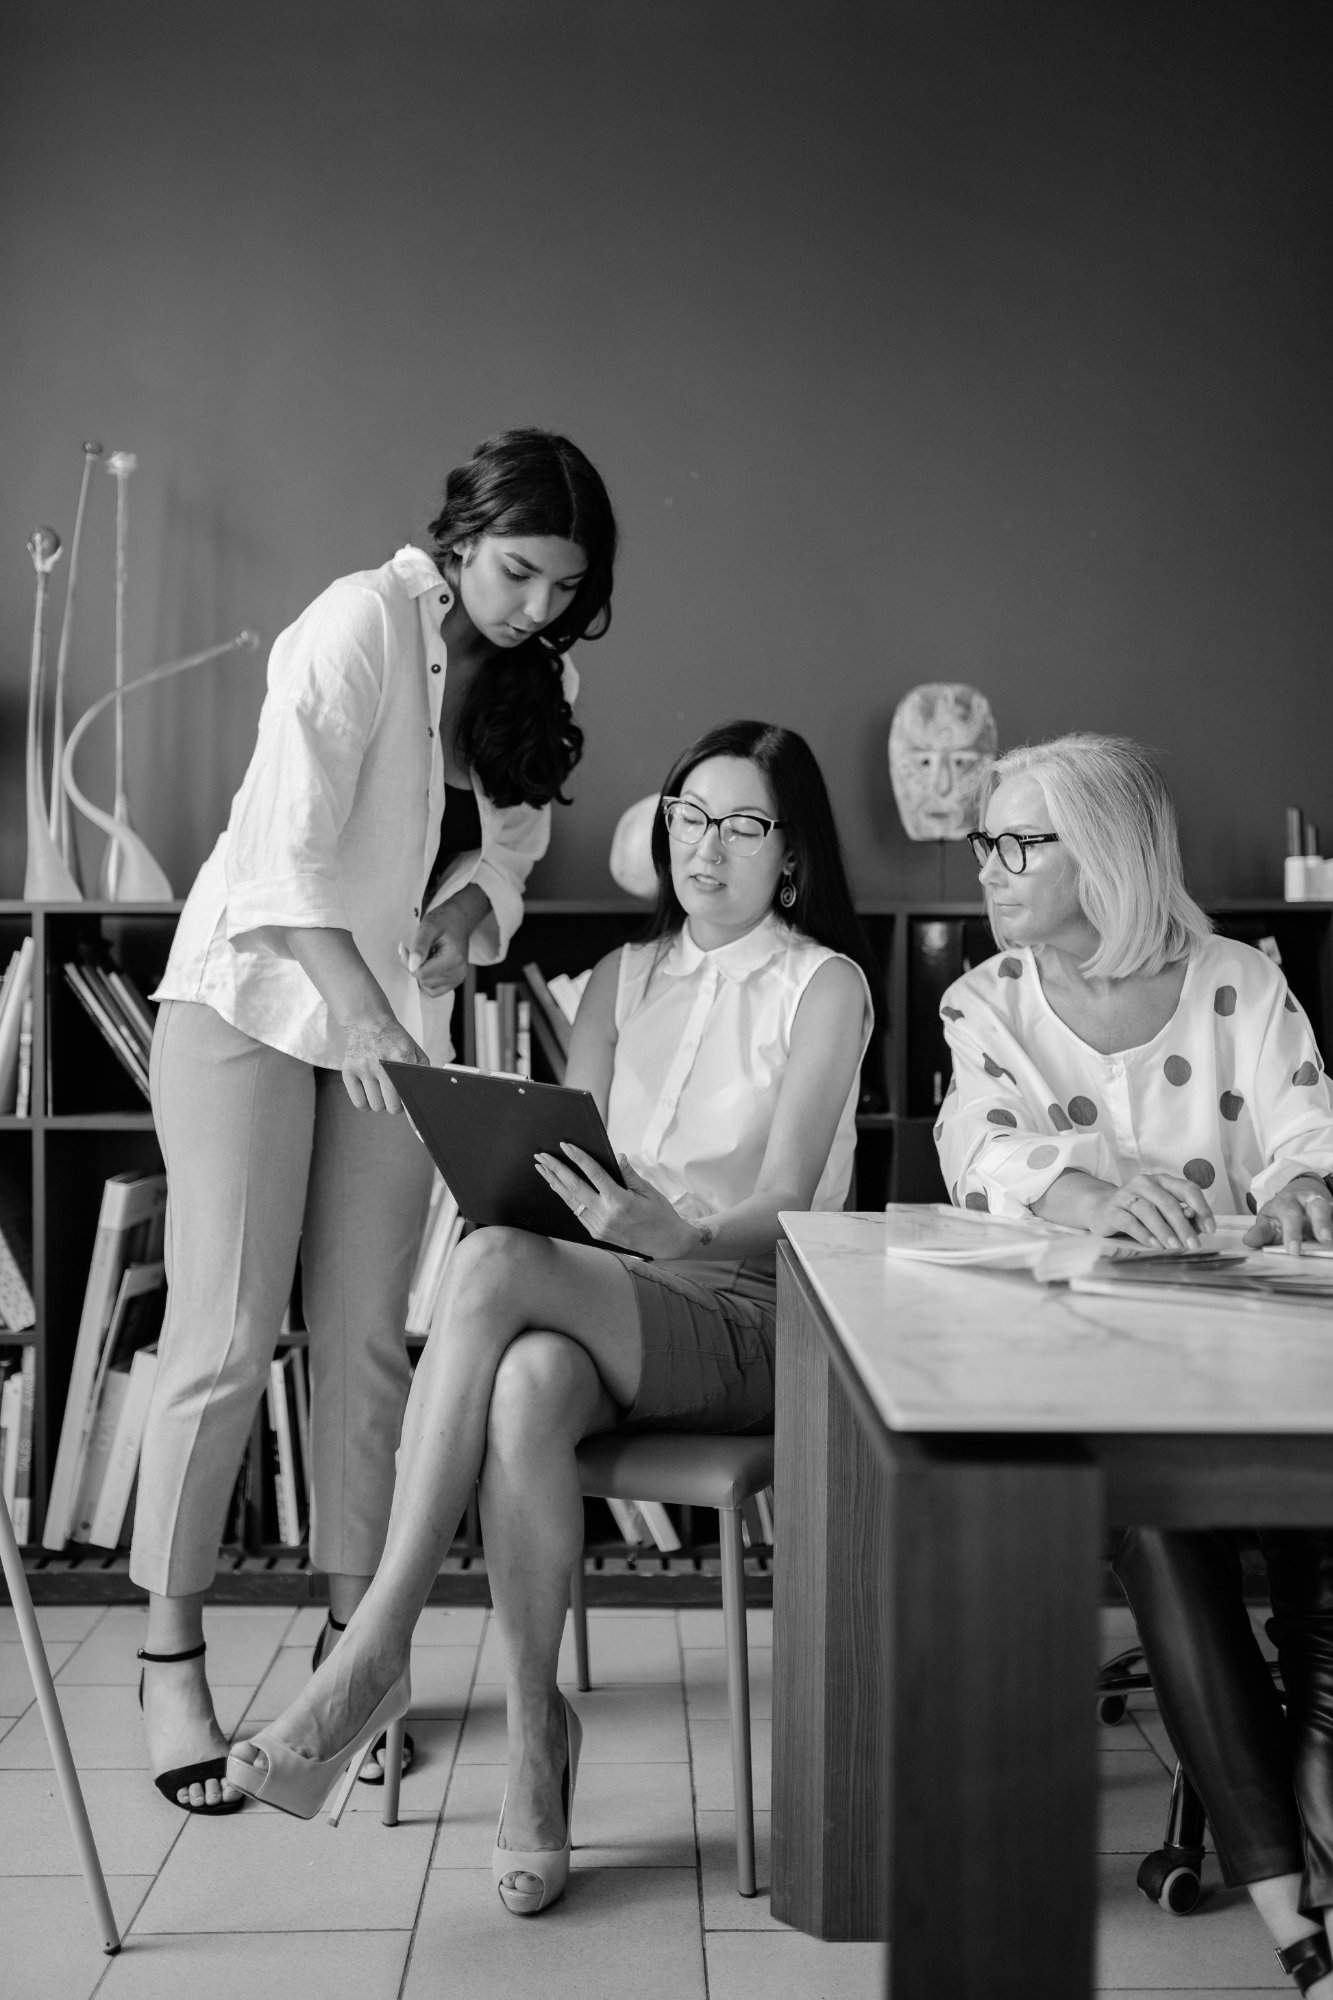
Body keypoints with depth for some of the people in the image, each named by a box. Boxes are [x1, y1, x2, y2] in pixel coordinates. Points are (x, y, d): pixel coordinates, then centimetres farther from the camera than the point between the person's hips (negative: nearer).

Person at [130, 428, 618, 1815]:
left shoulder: (533, 674, 5)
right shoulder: (363, 622, -16)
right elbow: (290, 850, -22)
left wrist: (470, 909, -8)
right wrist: (362, 1015, -30)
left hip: (393, 1015, 6)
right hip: (253, 997, -6)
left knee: (365, 1334, 5)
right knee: (224, 1335, -6)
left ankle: (352, 1635, 15)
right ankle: (170, 1660, 5)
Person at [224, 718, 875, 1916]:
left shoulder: (824, 986, 3)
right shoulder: (625, 978, 18)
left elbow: (785, 1208, -9)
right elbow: (558, 1170, 10)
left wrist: (673, 1234, -30)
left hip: (750, 1317, -4)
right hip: (594, 1295, 4)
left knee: (493, 1264, -34)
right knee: (527, 1385, -36)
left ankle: (377, 1654, -32)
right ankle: (534, 1729, -24)